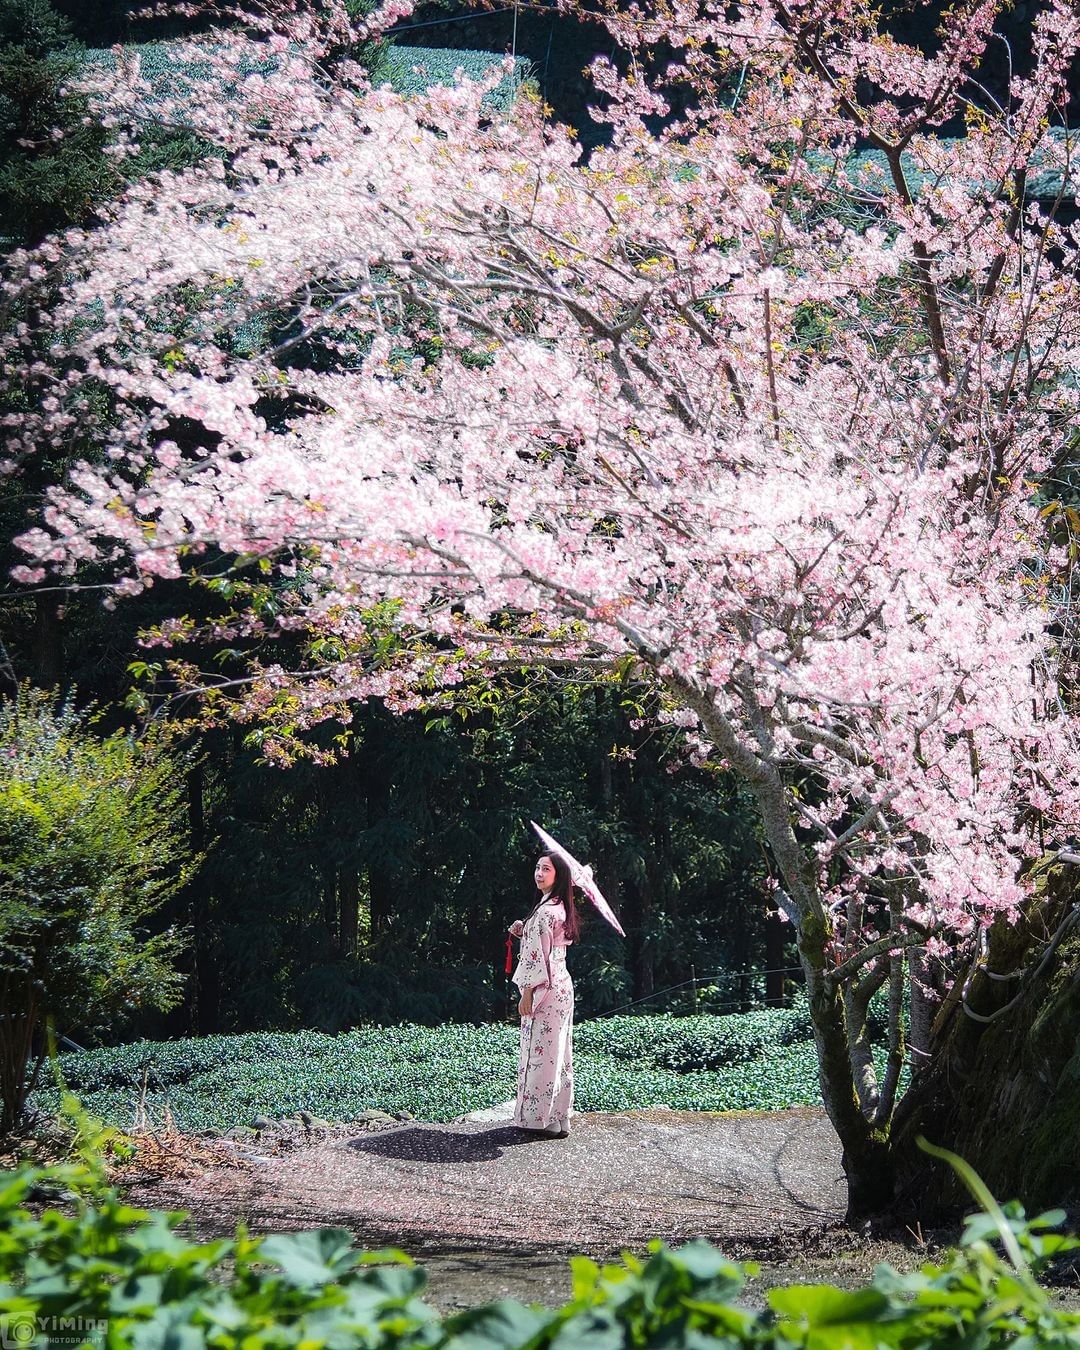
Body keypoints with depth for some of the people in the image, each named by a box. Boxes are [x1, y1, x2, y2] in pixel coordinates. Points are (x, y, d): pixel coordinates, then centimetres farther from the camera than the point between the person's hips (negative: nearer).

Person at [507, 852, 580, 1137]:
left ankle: (540, 1118, 0)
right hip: (561, 985, 10)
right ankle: (557, 1117, 17)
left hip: (545, 989, -10)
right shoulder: (560, 907, 13)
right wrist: (523, 930, 8)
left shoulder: (545, 910, -17)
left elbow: (539, 956, -19)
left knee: (540, 1052, -4)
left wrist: (527, 993, -16)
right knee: (557, 1052, 12)